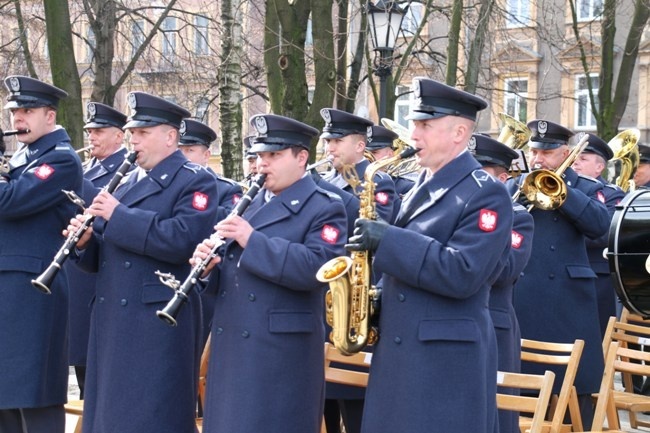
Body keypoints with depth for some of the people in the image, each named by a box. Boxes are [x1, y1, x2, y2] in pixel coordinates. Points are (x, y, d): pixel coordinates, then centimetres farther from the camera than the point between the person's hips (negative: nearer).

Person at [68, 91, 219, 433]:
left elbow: (181, 240, -23)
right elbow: (105, 255, 19)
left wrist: (117, 216, -19)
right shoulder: (125, 183, 18)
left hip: (159, 321, -8)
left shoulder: (194, 182, -6)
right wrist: (86, 240, -4)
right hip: (112, 319, 8)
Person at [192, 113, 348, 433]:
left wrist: (252, 240, -23)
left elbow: (315, 268, -22)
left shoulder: (324, 209, -6)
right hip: (231, 346, 7)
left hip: (282, 352, -7)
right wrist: (208, 266, -5)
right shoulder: (251, 204, 17)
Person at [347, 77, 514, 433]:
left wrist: (388, 240, -22)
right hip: (398, 353, 8)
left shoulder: (485, 193, -11)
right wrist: (376, 296, 5)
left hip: (447, 362, -8)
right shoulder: (420, 189, 15)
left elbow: (462, 274, -24)